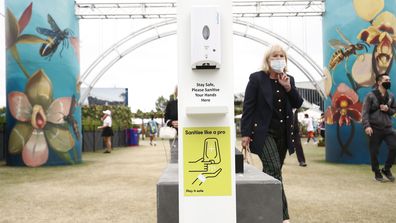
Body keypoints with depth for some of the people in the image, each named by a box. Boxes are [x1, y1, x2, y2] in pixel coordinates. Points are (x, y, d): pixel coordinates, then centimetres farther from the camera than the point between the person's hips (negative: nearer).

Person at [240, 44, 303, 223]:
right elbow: (248, 107, -8)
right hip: (263, 132, -6)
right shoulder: (257, 78, -5)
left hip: (283, 133, 6)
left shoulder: (288, 79, 11)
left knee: (273, 172, 12)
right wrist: (245, 133, -12)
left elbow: (298, 104, 6)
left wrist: (288, 88, -10)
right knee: (274, 170, -17)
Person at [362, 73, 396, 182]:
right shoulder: (370, 96, -5)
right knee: (374, 152, 3)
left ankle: (386, 169, 15)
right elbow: (365, 112, -10)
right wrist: (367, 126, -22)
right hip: (374, 128, -4)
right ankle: (377, 173, 20)